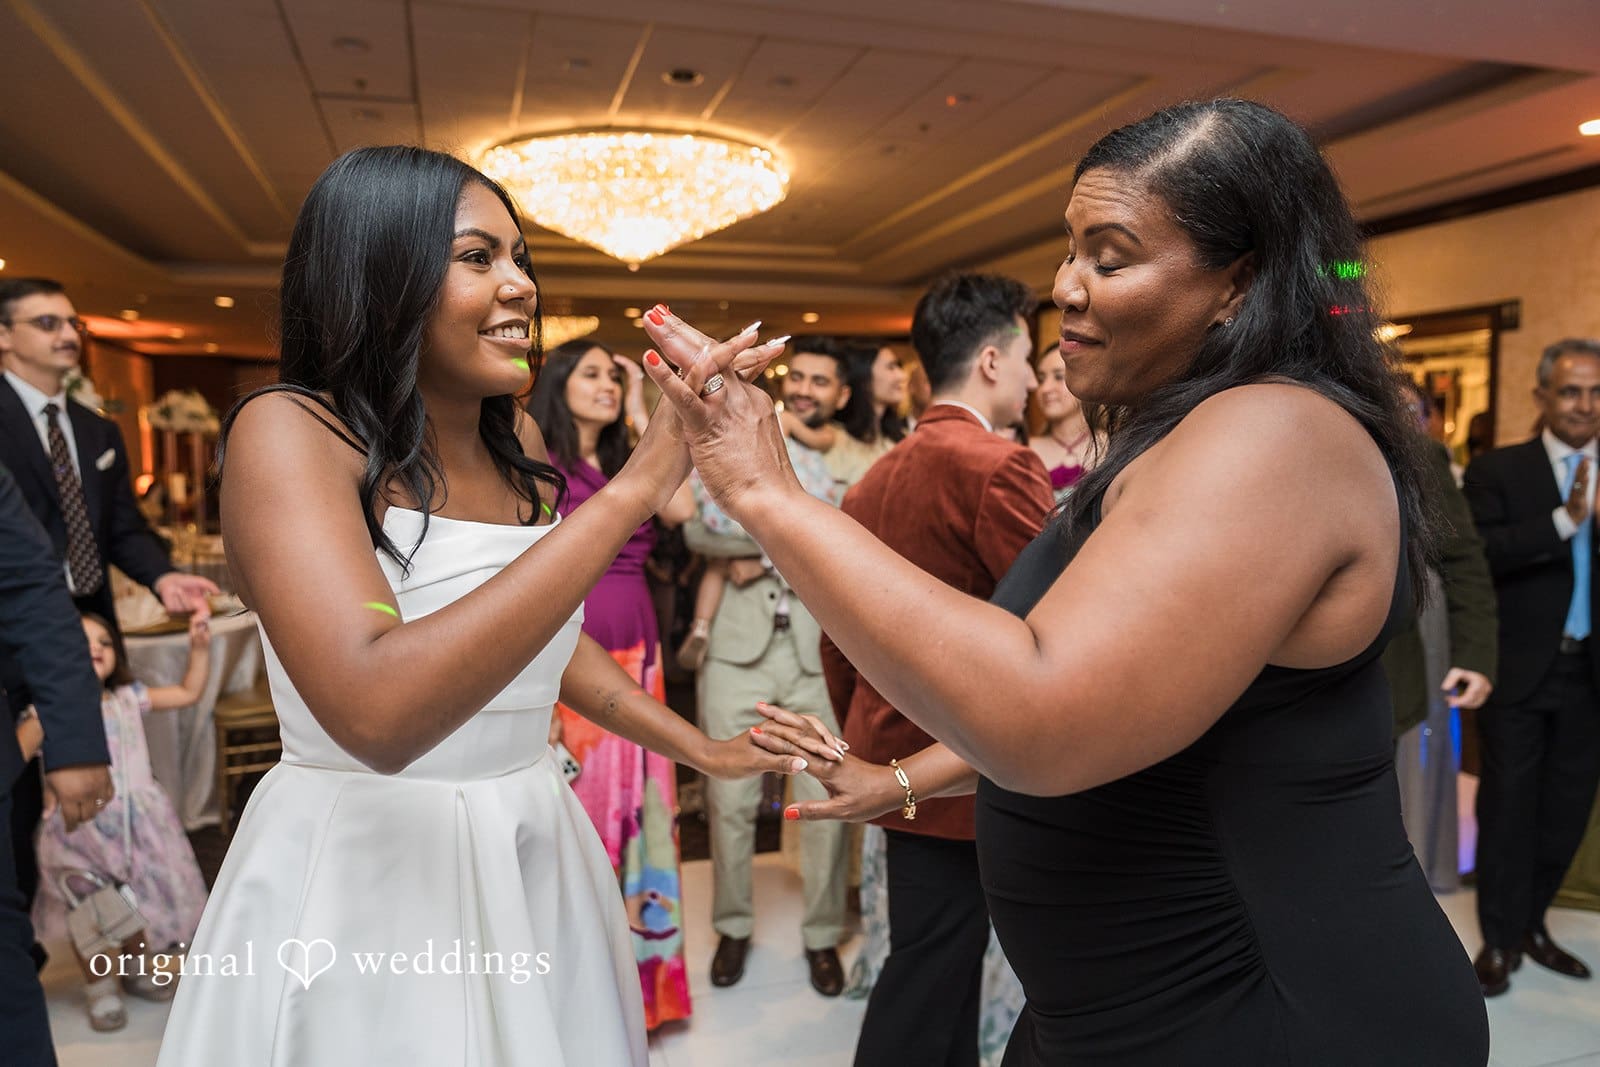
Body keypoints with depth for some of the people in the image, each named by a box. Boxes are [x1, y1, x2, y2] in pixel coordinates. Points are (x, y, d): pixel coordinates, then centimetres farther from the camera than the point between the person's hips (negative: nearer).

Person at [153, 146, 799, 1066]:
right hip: (360, 877, -6)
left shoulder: (517, 439, 2)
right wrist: (632, 488, -33)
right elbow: (377, 711, -33)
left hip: (535, 861, 6)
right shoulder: (288, 430, -17)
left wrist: (705, 751, 14)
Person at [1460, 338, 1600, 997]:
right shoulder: (1498, 471, -6)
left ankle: (1530, 923, 33)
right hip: (1519, 672, -4)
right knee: (1508, 808, 6)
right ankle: (1500, 941, 20)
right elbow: (1479, 553, -22)